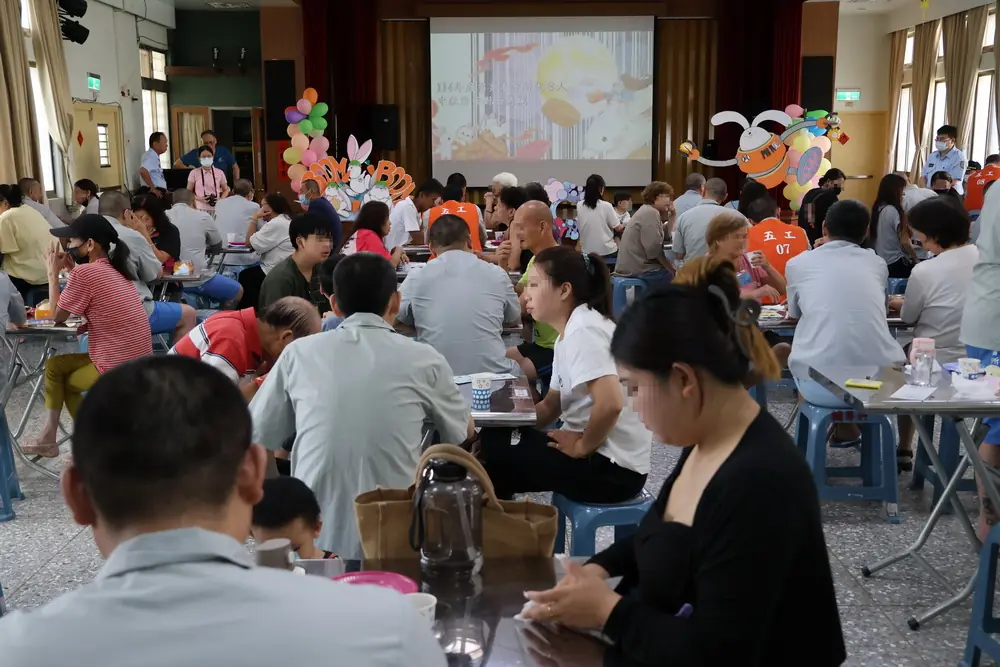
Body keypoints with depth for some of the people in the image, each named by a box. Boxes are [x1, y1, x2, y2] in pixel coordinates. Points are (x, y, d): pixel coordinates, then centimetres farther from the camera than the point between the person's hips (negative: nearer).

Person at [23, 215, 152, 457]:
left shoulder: (84, 272, -15)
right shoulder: (114, 270, 11)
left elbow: (57, 316, -4)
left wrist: (53, 272, 5)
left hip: (119, 369, -8)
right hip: (139, 362, 8)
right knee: (54, 365, 20)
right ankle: (48, 436, 21)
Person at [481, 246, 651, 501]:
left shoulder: (582, 332, -19)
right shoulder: (569, 333, 12)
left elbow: (610, 403, -32)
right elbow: (551, 406, 16)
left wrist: (581, 447, -16)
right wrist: (508, 422, 2)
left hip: (613, 467, -9)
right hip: (601, 455, 9)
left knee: (496, 457, -6)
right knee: (494, 440, 11)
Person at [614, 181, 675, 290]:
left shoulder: (647, 211, 21)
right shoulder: (651, 213, -13)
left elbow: (665, 236, 17)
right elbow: (654, 247, -21)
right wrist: (671, 268, -12)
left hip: (634, 265, 10)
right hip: (639, 268, -10)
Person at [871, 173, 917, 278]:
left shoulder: (877, 208, 7)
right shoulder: (893, 211, -17)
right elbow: (905, 242, -17)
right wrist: (916, 260, -4)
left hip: (880, 262, 8)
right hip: (896, 263, -8)